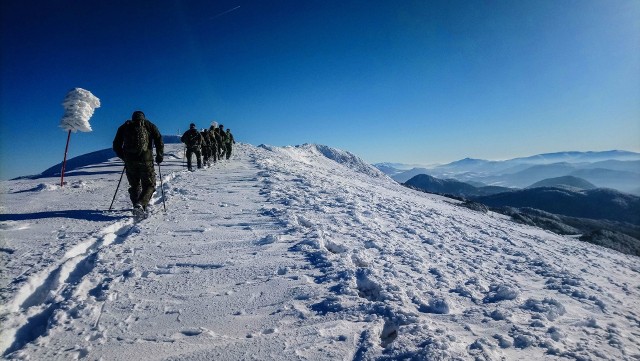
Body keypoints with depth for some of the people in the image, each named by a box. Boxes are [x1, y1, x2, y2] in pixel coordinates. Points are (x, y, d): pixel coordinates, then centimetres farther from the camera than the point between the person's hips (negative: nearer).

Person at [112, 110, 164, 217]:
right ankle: (140, 205, -18)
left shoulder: (124, 127, 17)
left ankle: (137, 206, 9)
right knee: (149, 185, 4)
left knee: (134, 185, 17)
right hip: (145, 160, -3)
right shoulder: (149, 125, 11)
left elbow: (116, 146, 16)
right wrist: (160, 156, 8)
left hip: (130, 161, 3)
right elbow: (159, 140, -1)